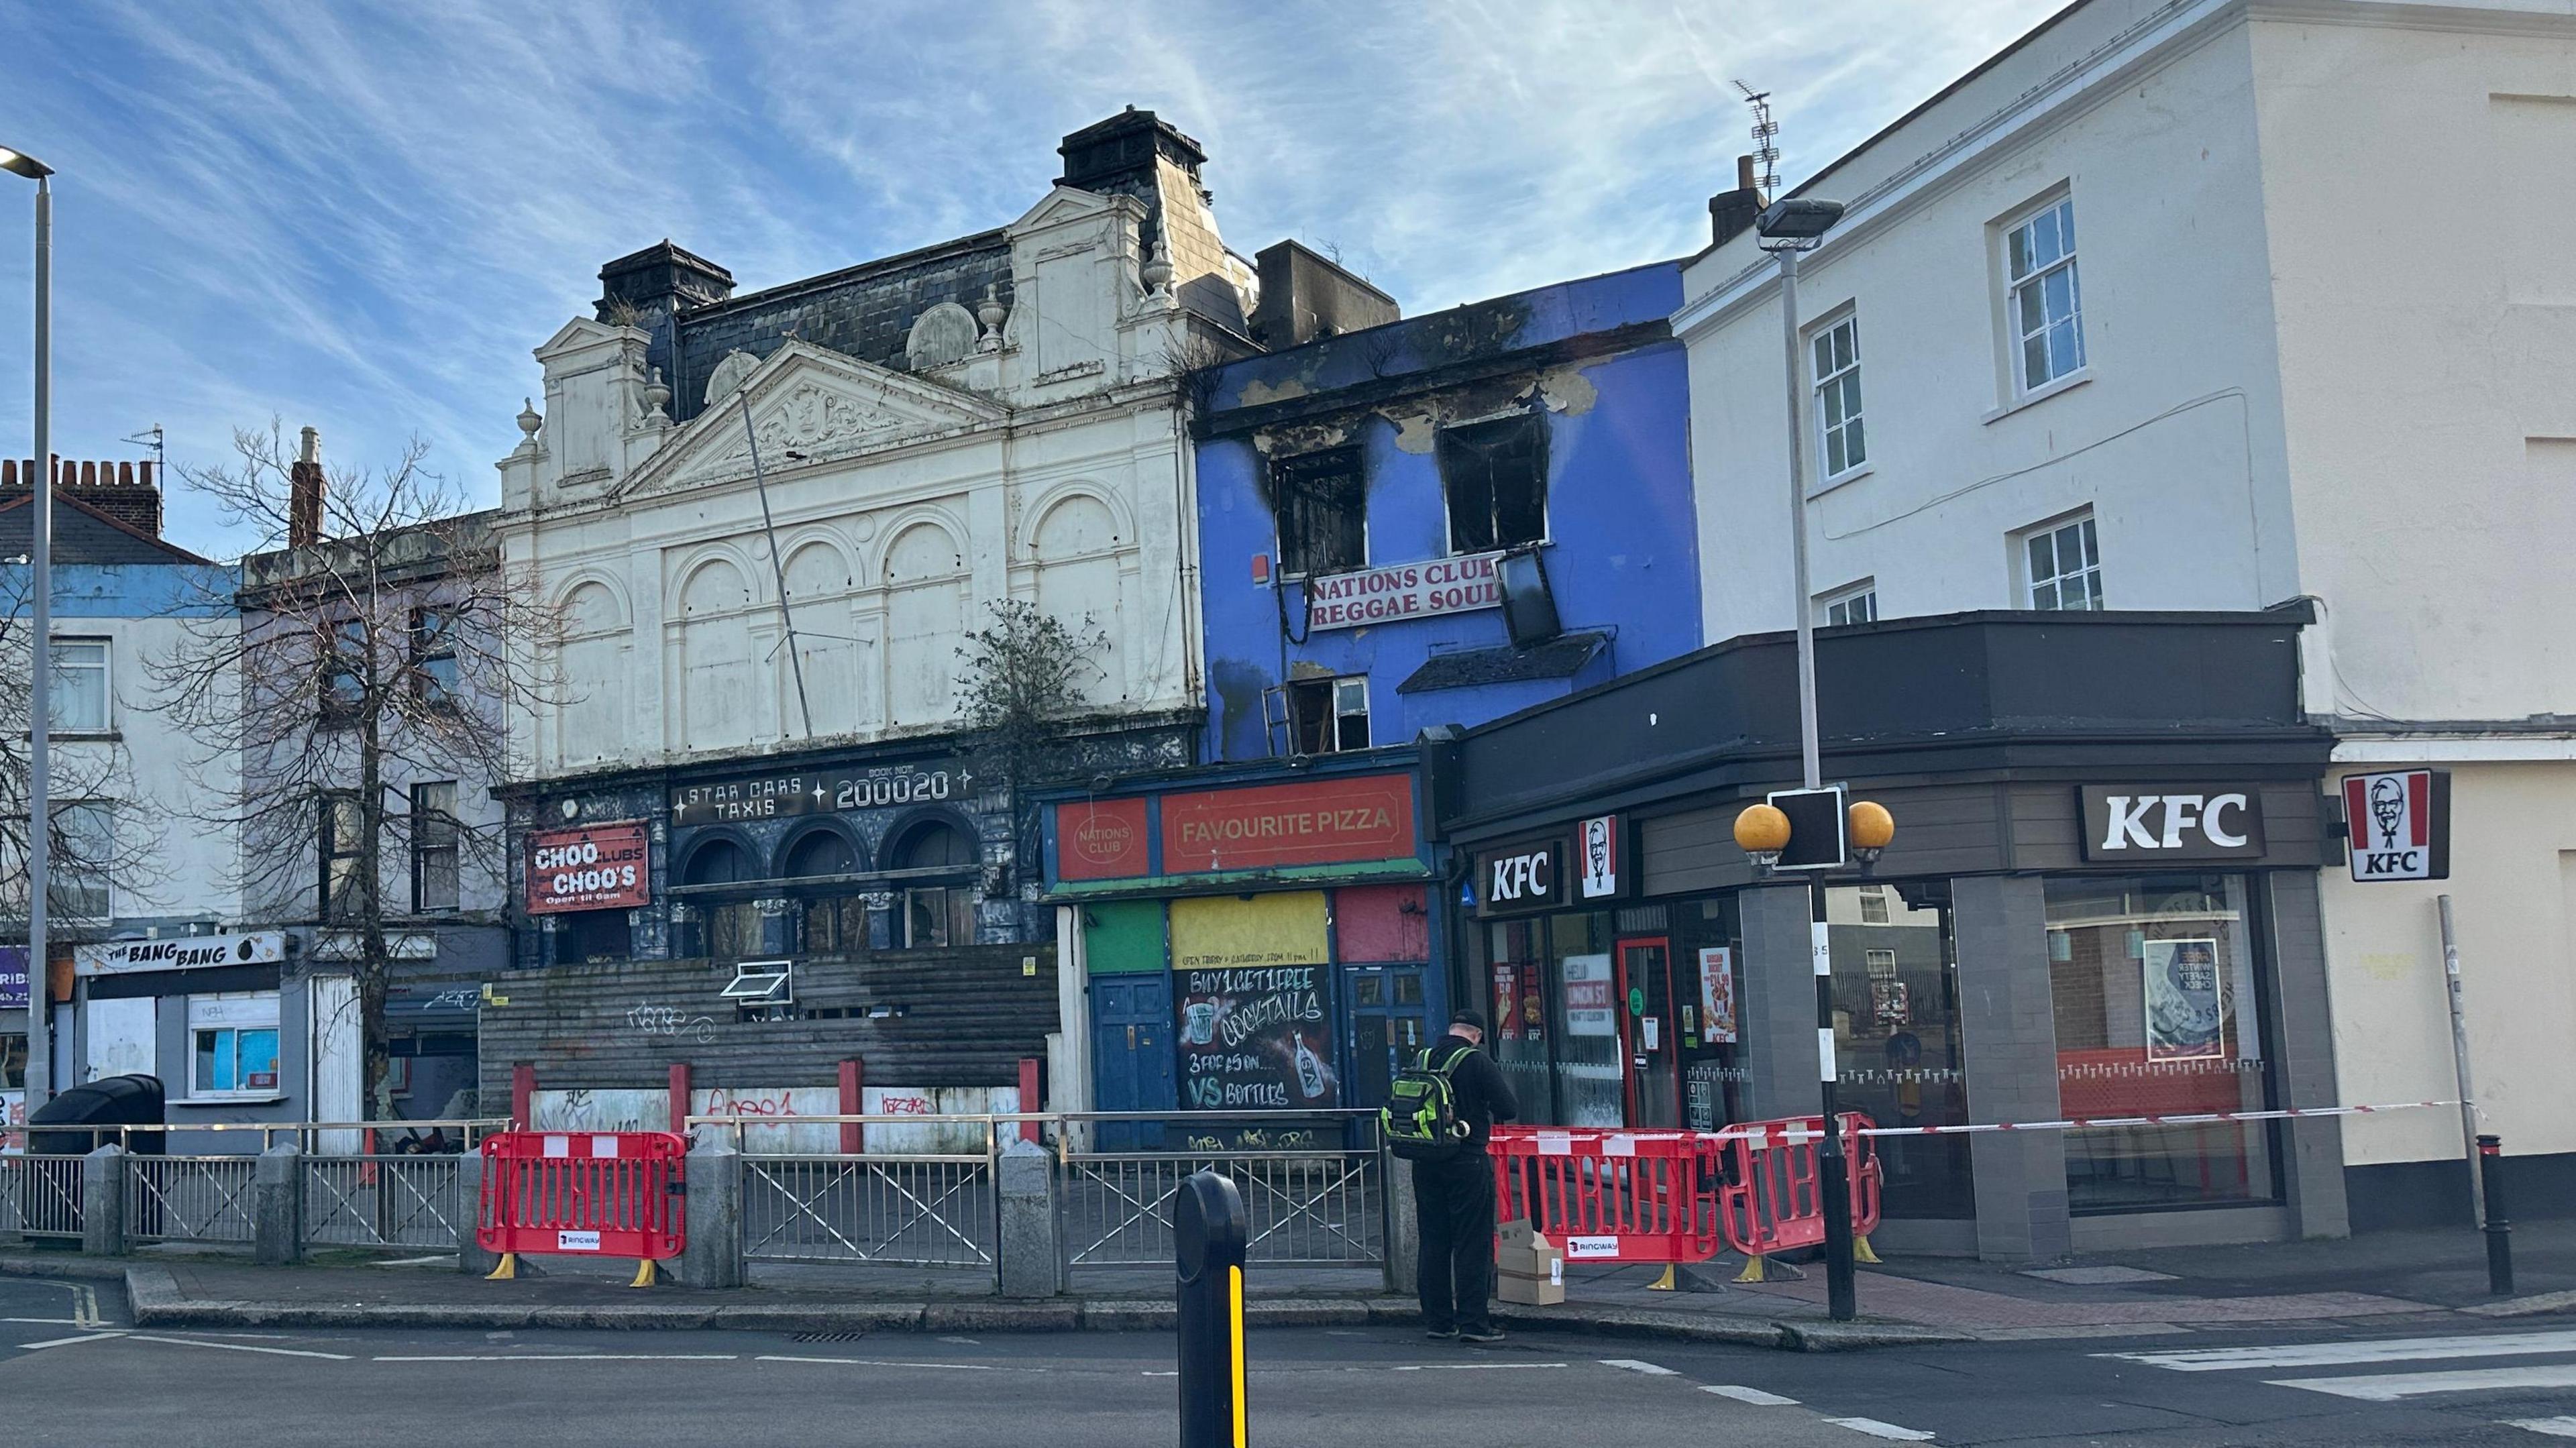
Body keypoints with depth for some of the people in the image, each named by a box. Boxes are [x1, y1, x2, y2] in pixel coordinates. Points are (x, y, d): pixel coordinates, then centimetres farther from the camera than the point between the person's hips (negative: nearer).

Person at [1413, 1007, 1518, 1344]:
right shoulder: (1479, 1063, -10)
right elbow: (1509, 1110, -10)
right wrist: (1484, 1104, 11)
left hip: (1425, 1162, 6)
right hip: (1468, 1161, -5)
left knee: (1434, 1243, 12)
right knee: (1473, 1244, 0)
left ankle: (1437, 1320, 17)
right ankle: (1473, 1322, -1)